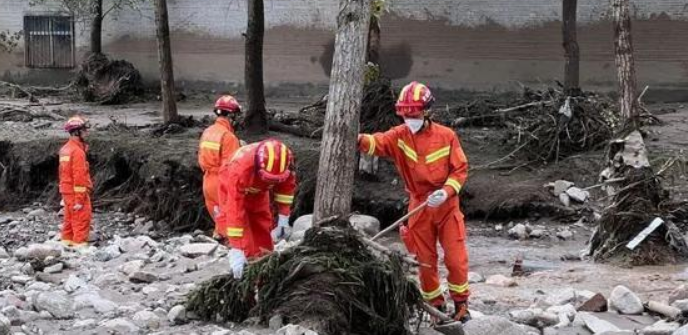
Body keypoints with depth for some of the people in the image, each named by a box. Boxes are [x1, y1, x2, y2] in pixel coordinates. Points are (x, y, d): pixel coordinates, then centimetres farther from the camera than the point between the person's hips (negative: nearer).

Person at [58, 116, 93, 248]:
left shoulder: (65, 149, 11)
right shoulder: (78, 151, -18)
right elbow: (79, 176, -21)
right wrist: (79, 199, -22)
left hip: (66, 191, 9)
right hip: (77, 192, -9)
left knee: (70, 219, 14)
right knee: (82, 220, -6)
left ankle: (67, 242, 19)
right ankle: (80, 244, -8)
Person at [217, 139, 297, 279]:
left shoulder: (284, 161, -33)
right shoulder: (240, 169, -48)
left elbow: (287, 185, -11)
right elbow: (235, 209, -46)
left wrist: (283, 217, -10)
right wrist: (236, 250, -46)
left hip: (258, 190, 4)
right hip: (233, 188, -4)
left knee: (263, 231, 5)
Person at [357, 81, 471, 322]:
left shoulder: (446, 136, -8)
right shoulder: (400, 135, -6)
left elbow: (460, 168, -5)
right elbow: (378, 143, -25)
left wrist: (447, 191, -21)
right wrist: (360, 140, -47)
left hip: (447, 206, -2)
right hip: (420, 208, 2)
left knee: (456, 259, -2)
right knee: (425, 261, 10)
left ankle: (461, 302, 16)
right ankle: (436, 305, 25)